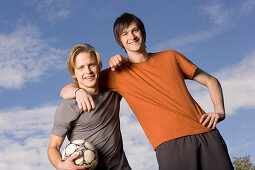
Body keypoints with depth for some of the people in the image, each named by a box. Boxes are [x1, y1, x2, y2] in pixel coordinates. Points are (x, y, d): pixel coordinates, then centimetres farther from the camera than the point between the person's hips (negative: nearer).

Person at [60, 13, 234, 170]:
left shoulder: (170, 57, 17)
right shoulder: (117, 74, 10)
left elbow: (211, 81, 23)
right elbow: (65, 90, 9)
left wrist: (219, 111, 5)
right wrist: (79, 92, -15)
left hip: (206, 134, 3)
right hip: (170, 144, -3)